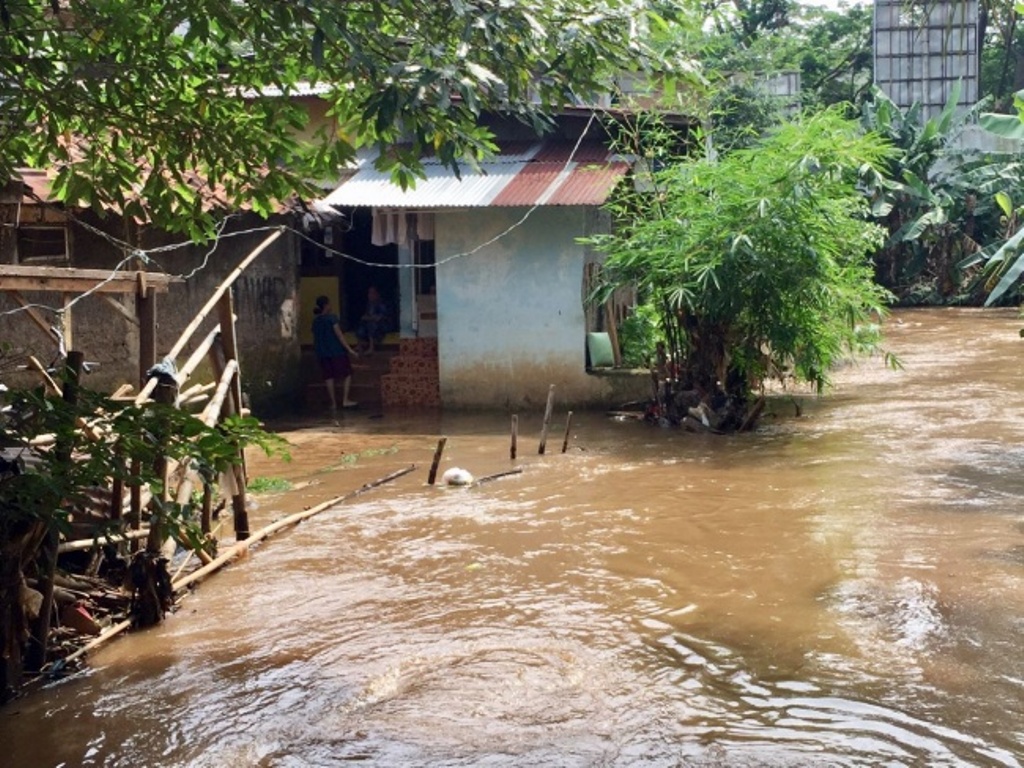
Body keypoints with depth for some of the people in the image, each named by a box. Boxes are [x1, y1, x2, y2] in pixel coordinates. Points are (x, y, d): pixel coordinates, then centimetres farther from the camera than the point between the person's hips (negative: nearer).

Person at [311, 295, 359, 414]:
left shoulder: (316, 321, 8)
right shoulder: (332, 318, -10)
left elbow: (315, 339, 12)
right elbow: (339, 335, -15)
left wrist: (318, 351, 24)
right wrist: (349, 349, -15)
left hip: (322, 353, 6)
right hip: (336, 351, -6)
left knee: (329, 377, 8)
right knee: (347, 374, 5)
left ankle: (333, 403, 8)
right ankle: (345, 400, -3)